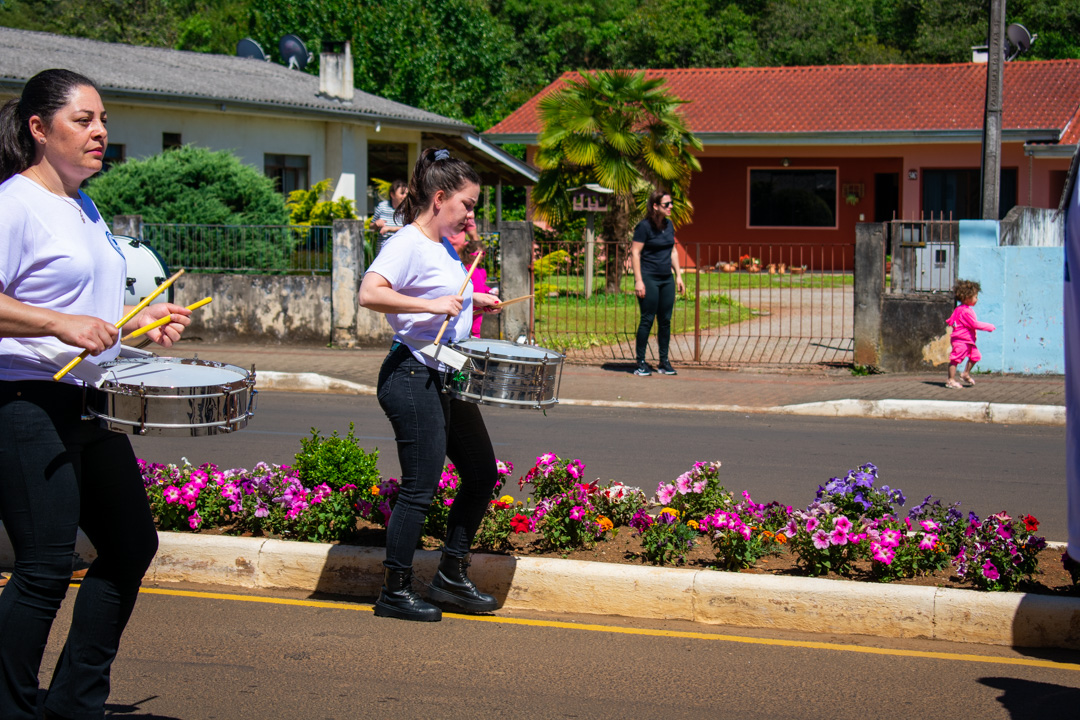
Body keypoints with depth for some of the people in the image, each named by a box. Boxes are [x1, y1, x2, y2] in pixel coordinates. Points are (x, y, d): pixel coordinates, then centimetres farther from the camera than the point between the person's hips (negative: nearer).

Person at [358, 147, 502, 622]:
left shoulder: (444, 246, 15)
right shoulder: (408, 244, -14)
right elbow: (370, 293, -30)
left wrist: (471, 301, 16)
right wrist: (432, 304, -29)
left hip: (447, 379, 10)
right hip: (414, 377, -10)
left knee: (482, 474, 12)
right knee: (420, 487, -5)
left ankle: (451, 577, 23)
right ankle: (395, 592, 8)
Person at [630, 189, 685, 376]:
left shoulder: (669, 225, 10)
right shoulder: (644, 226, -10)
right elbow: (635, 252, -11)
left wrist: (678, 275, 15)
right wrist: (638, 280, -16)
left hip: (666, 279, 7)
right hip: (649, 278, -6)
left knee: (665, 320, 7)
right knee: (647, 320, -3)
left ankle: (664, 361, 15)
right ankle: (641, 363, 4)